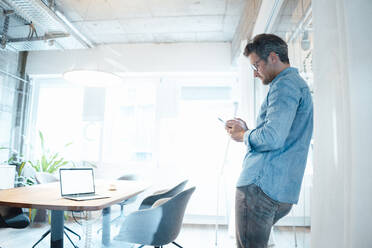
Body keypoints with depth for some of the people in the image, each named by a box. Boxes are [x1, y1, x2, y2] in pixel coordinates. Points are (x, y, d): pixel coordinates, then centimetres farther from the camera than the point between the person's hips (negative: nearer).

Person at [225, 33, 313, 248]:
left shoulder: (285, 84, -10)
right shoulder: (298, 84, 24)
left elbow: (272, 138, -23)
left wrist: (243, 136, -4)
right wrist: (247, 130, 17)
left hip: (260, 186, -11)